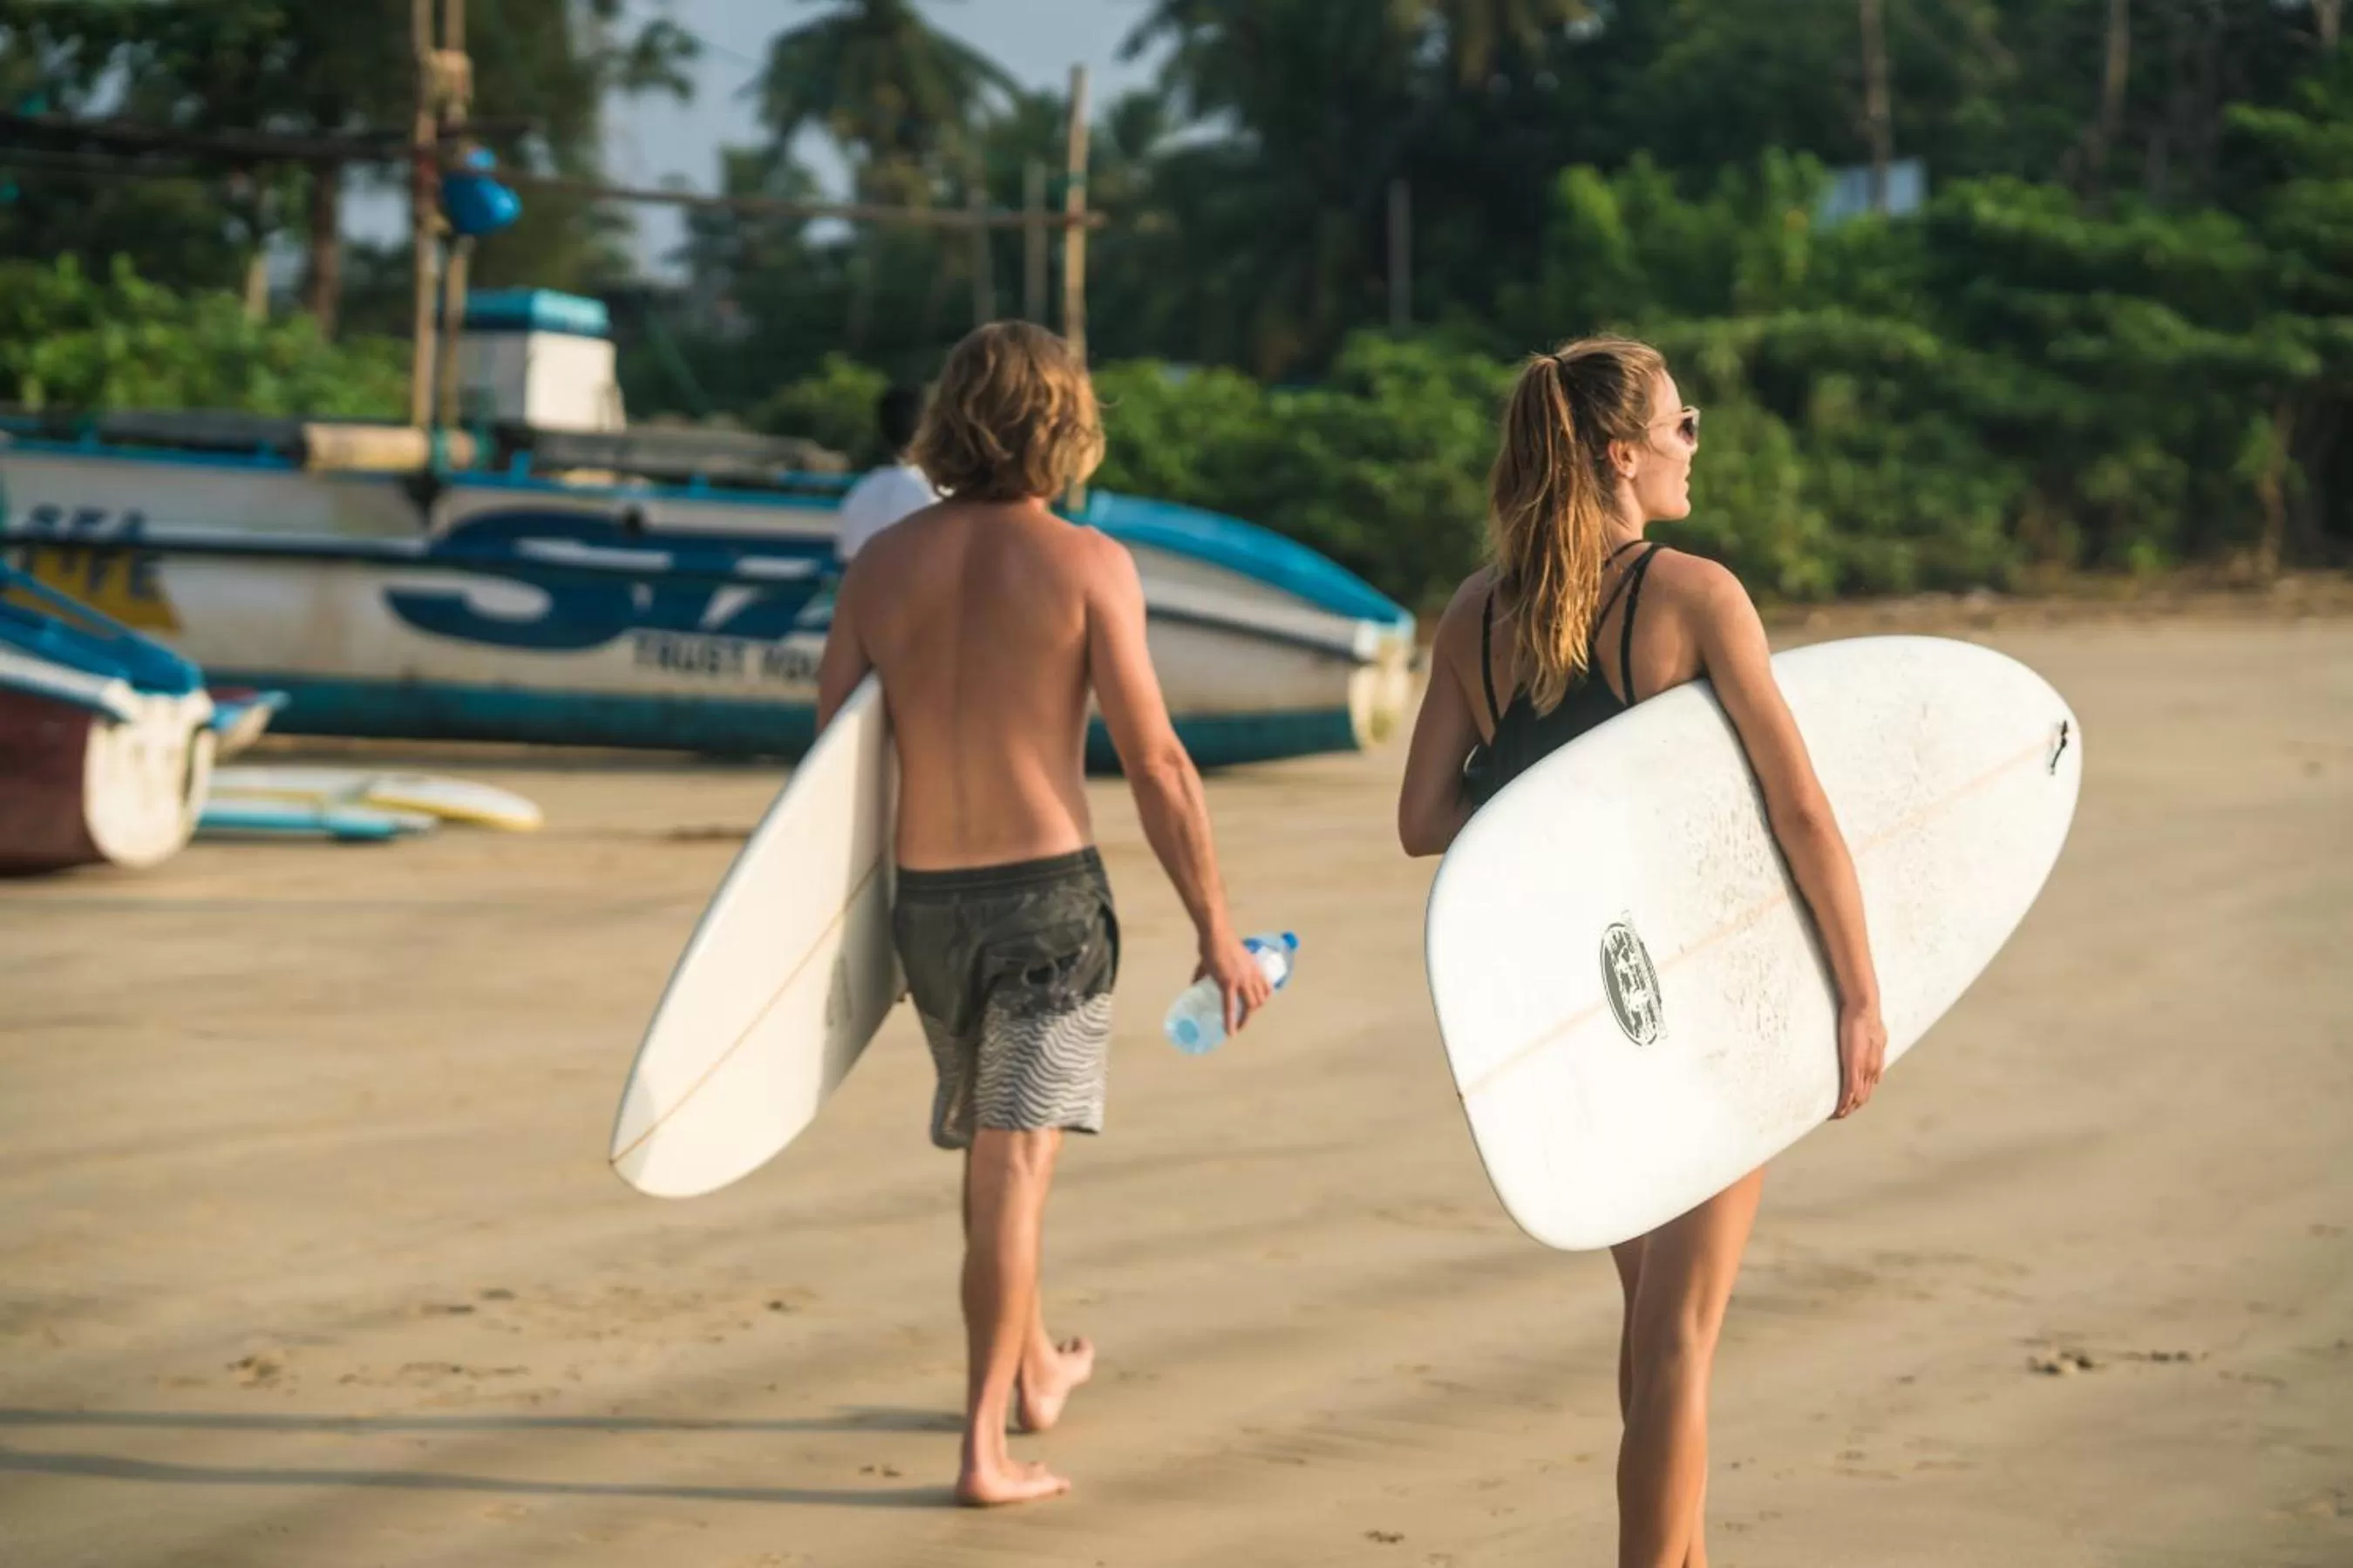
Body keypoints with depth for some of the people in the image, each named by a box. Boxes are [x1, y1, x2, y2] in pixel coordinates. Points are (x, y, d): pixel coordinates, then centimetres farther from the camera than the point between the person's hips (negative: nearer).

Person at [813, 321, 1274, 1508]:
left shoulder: (884, 563, 2)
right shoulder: (1085, 563, -9)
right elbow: (1154, 761, -12)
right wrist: (1215, 929, -5)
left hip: (926, 899, 4)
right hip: (1047, 889, -4)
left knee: (988, 1148, 22)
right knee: (1015, 1166, -5)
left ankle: (1031, 1371, 41)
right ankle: (983, 1445, -10)